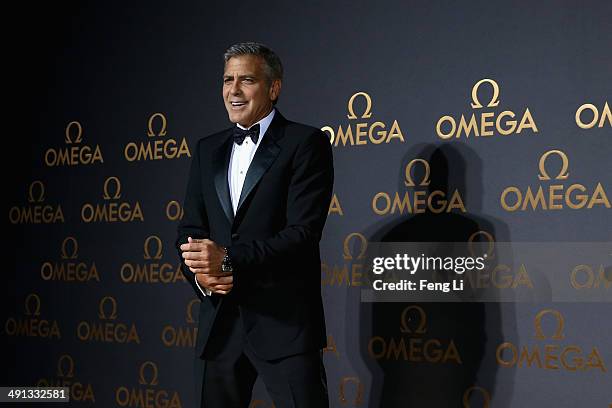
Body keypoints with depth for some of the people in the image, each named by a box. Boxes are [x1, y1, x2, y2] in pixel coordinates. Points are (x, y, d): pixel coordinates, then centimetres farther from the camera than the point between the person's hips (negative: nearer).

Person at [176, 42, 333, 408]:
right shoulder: (208, 149, 15)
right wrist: (200, 272, -9)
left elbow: (303, 231, -14)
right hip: (219, 322, 6)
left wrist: (229, 259, -22)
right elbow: (191, 229, 13)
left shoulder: (306, 143, -4)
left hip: (284, 321, -6)